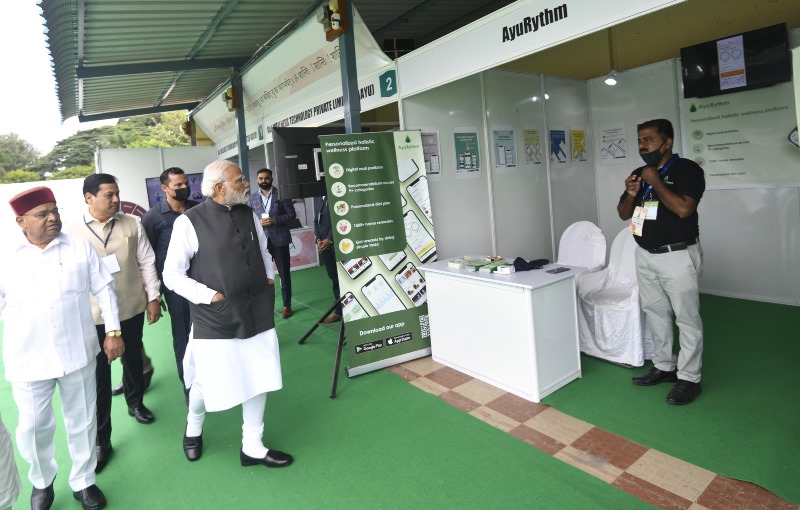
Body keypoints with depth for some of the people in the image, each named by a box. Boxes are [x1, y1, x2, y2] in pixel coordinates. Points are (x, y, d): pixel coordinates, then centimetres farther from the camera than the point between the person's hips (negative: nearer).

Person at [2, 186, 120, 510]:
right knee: (33, 427, 12)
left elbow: (104, 289, 0)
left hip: (77, 352, 0)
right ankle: (41, 482, 40)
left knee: (82, 421, 13)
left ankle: (83, 482, 34)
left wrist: (113, 332, -4)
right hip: (28, 358, 0)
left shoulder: (80, 246, -3)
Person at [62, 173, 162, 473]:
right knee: (99, 376, 2)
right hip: (93, 315, -2)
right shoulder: (72, 231, -6)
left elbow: (146, 262, 2)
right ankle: (101, 439, 15)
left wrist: (153, 297, 0)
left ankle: (135, 402, 48)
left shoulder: (132, 224, -2)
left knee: (133, 360, 21)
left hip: (132, 308, 2)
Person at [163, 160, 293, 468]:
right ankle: (194, 427, 46)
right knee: (207, 384, 10)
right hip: (215, 319, -4)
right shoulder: (190, 222, -10)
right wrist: (210, 296, -13)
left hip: (257, 315, 5)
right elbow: (172, 275, -7)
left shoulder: (249, 215, 6)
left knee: (259, 381, 11)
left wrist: (269, 279, 8)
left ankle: (252, 448, 32)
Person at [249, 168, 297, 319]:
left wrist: (275, 220, -15)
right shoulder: (252, 198, 10)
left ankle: (287, 305, 15)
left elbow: (291, 214, -2)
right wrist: (259, 222, -12)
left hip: (279, 239, -2)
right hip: (261, 241, 2)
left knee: (284, 273, 5)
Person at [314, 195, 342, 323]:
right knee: (333, 277, 8)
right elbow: (316, 219, 15)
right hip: (324, 242, 6)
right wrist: (318, 239, 2)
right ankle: (339, 311, 12)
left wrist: (329, 239, -13)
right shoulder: (317, 196, 16)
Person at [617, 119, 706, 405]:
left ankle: (689, 378, 11)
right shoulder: (640, 174, 10)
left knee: (687, 318, 1)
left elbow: (683, 209, -24)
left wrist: (656, 182, -17)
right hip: (645, 256, 7)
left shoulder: (687, 169, -9)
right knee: (655, 313, 14)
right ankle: (664, 366, 28)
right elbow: (623, 214, 11)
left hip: (678, 255, -7)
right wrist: (631, 195, -8)